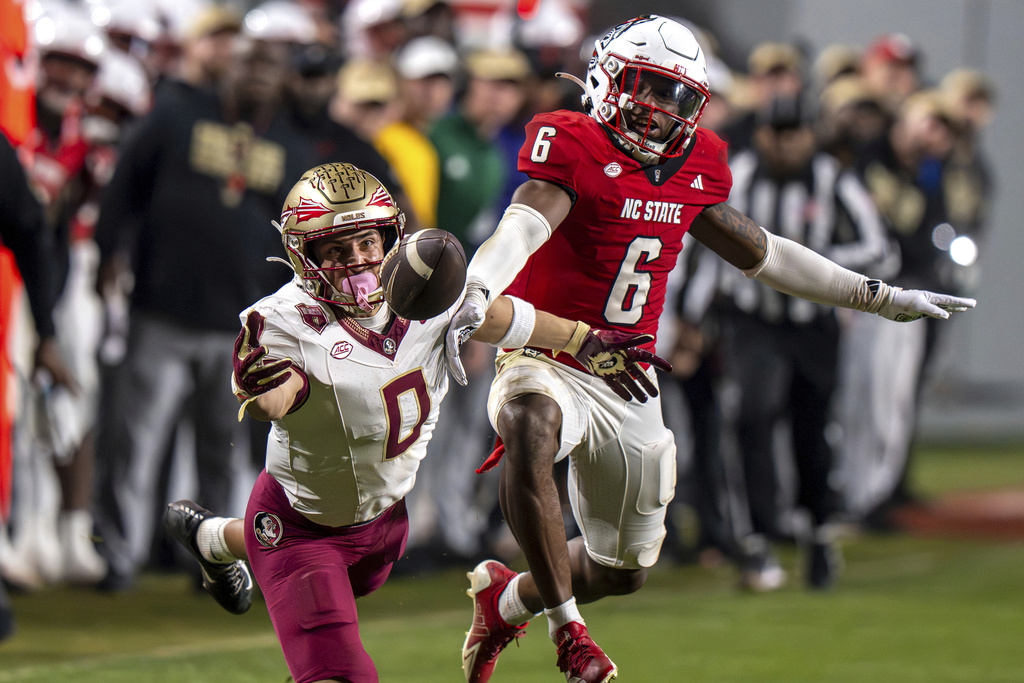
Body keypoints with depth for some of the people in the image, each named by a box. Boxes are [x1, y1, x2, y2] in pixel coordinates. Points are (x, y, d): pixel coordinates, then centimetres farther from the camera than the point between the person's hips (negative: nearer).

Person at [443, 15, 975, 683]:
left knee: (623, 569, 13)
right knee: (532, 430, -42)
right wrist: (476, 293, -55)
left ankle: (507, 597, 42)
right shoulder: (573, 146, -15)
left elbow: (760, 252, 17)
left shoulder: (694, 166, 5)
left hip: (629, 384, 7)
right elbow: (524, 225, -33)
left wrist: (884, 297, 20)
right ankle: (567, 627, -29)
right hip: (549, 364, -7)